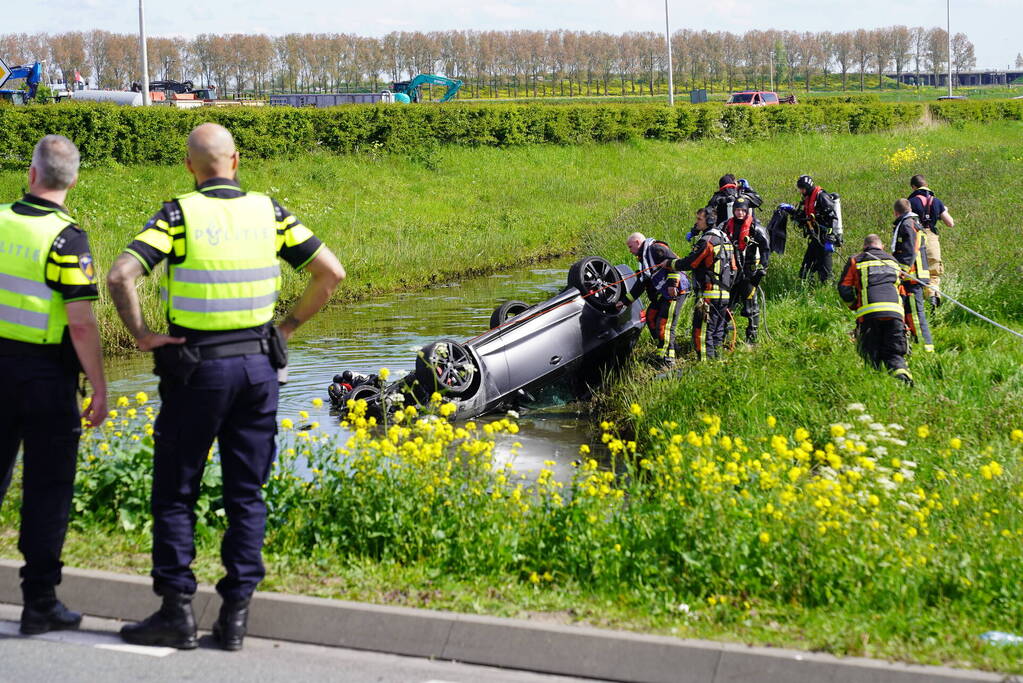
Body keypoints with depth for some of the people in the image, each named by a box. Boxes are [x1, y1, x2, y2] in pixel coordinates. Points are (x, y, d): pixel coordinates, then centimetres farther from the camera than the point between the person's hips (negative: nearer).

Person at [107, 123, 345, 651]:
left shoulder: (179, 215, -8)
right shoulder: (268, 212, 2)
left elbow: (121, 277, -21)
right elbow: (331, 272, 3)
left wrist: (141, 335, -10)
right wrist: (289, 326, 9)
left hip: (197, 368, -3)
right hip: (258, 363, 3)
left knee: (174, 492, 8)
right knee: (246, 493, 9)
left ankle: (177, 612, 7)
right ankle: (235, 616, 9)